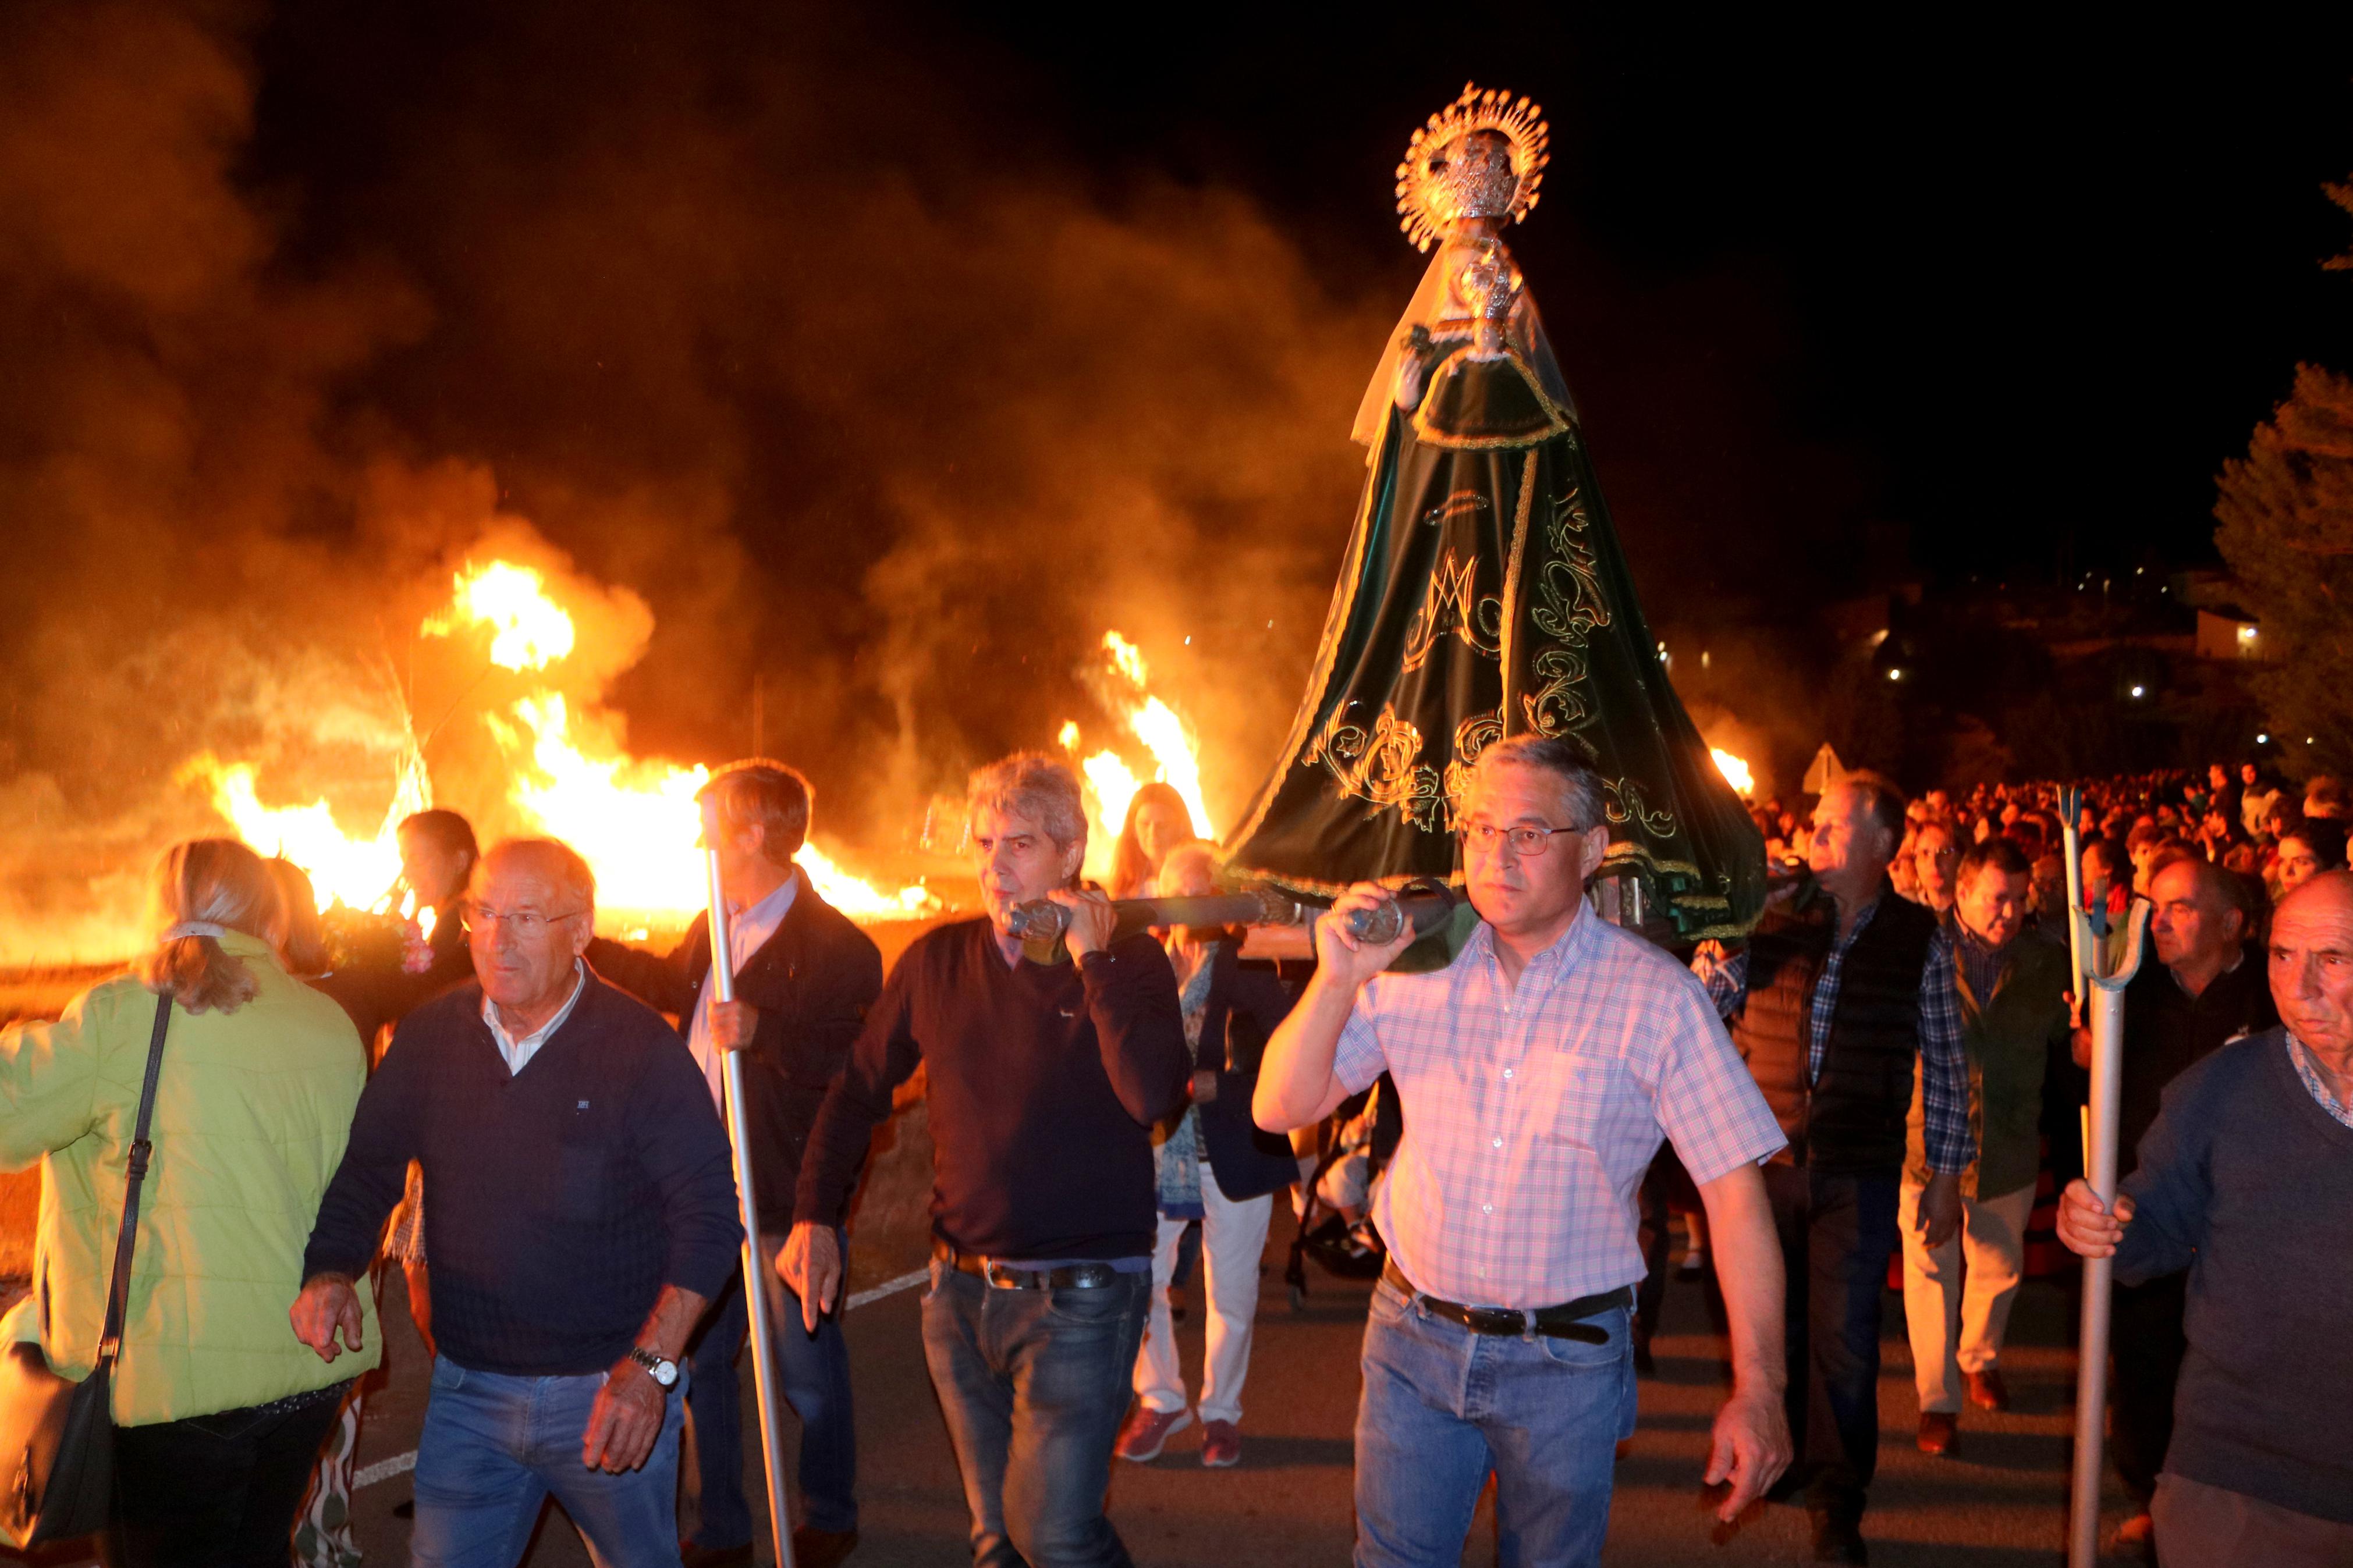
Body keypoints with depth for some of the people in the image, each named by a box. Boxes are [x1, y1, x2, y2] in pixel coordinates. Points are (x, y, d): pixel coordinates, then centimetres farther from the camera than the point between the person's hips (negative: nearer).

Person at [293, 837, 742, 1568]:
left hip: (610, 1397, -3)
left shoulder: (641, 1048, -13)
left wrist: (651, 1366, -22)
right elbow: (365, 1169, 9)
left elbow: (708, 1215, -14)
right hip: (467, 1391, 3)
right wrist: (331, 1271, -10)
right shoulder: (430, 1036, 0)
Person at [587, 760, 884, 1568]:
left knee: (809, 1373, 9)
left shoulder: (837, 946, -17)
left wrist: (764, 1032, -33)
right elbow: (673, 985, 29)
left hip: (787, 1197, -7)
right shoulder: (712, 926, 7)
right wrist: (584, 945, 29)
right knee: (701, 1357, 16)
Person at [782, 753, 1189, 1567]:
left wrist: (1092, 959, -20)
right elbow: (858, 1091, 12)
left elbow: (1153, 1095, -24)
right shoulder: (938, 959, 4)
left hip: (1077, 1301, -4)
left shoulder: (1129, 961, -6)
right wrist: (814, 1217, 2)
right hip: (960, 1293, 5)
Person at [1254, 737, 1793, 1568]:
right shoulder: (1417, 969, -1)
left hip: (1568, 1364, -2)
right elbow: (1280, 1110, -1)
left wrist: (1758, 1389, -14)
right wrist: (1338, 979, -16)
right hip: (1413, 1340, 2)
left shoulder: (1657, 997, -10)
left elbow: (1736, 1194, -10)